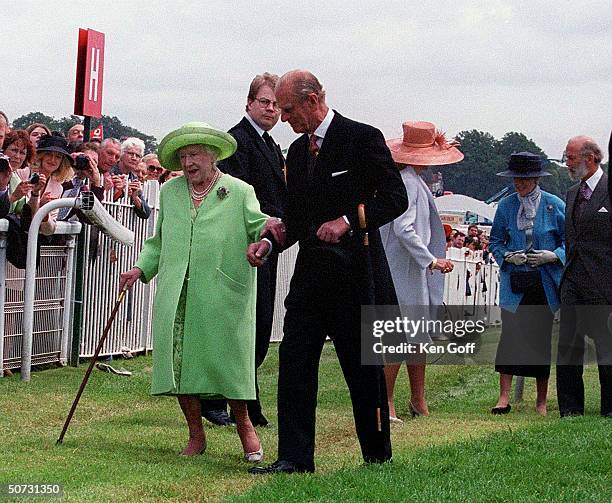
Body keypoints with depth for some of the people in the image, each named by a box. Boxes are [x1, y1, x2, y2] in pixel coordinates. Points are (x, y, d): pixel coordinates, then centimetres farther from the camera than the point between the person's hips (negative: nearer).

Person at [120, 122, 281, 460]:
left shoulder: (239, 192, 4)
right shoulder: (170, 192, 16)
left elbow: (259, 227, -2)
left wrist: (266, 238, -26)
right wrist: (141, 269, 10)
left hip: (222, 297, -4)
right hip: (176, 298, 4)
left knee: (229, 360, -1)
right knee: (180, 362, 0)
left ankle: (245, 429, 19)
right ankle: (196, 435, 15)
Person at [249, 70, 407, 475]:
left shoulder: (363, 138, -7)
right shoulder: (297, 151, 14)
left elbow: (395, 197, -11)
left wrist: (347, 221, -21)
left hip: (356, 272, -6)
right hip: (311, 273, 6)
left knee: (364, 367, 5)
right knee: (294, 362, -2)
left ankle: (378, 454, 20)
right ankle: (295, 456, 2)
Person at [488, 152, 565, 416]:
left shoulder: (555, 206, -1)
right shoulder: (506, 206, 5)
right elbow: (495, 241, 13)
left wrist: (553, 256, -13)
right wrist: (508, 256, -7)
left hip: (545, 283, -1)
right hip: (514, 282, 1)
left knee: (542, 338, 4)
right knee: (510, 334, -9)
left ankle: (541, 400, 15)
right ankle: (504, 397, -8)